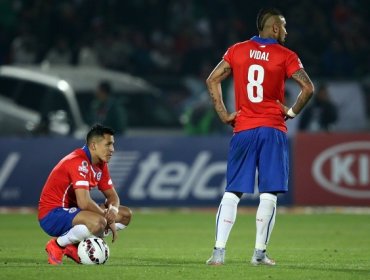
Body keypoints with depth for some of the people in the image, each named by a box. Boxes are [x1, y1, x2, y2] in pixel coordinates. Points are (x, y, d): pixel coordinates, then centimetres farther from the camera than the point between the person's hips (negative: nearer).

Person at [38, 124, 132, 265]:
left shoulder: (100, 164, 8)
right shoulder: (79, 162, -22)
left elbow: (112, 196, 14)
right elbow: (84, 203, -30)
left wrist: (113, 209, -10)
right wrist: (107, 217, -17)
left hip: (72, 211, 10)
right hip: (52, 214, -10)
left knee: (125, 214, 8)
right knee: (98, 221, -36)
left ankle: (76, 246, 4)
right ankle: (58, 244, -11)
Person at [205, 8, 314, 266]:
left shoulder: (237, 50, 7)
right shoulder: (286, 56, -2)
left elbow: (212, 80, 6)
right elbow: (308, 88, -12)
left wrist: (224, 115, 7)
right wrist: (292, 112, 1)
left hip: (242, 130, 3)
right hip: (273, 130, -3)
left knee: (232, 192, 5)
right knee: (269, 194, 2)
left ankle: (219, 250, -4)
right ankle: (260, 252, 0)